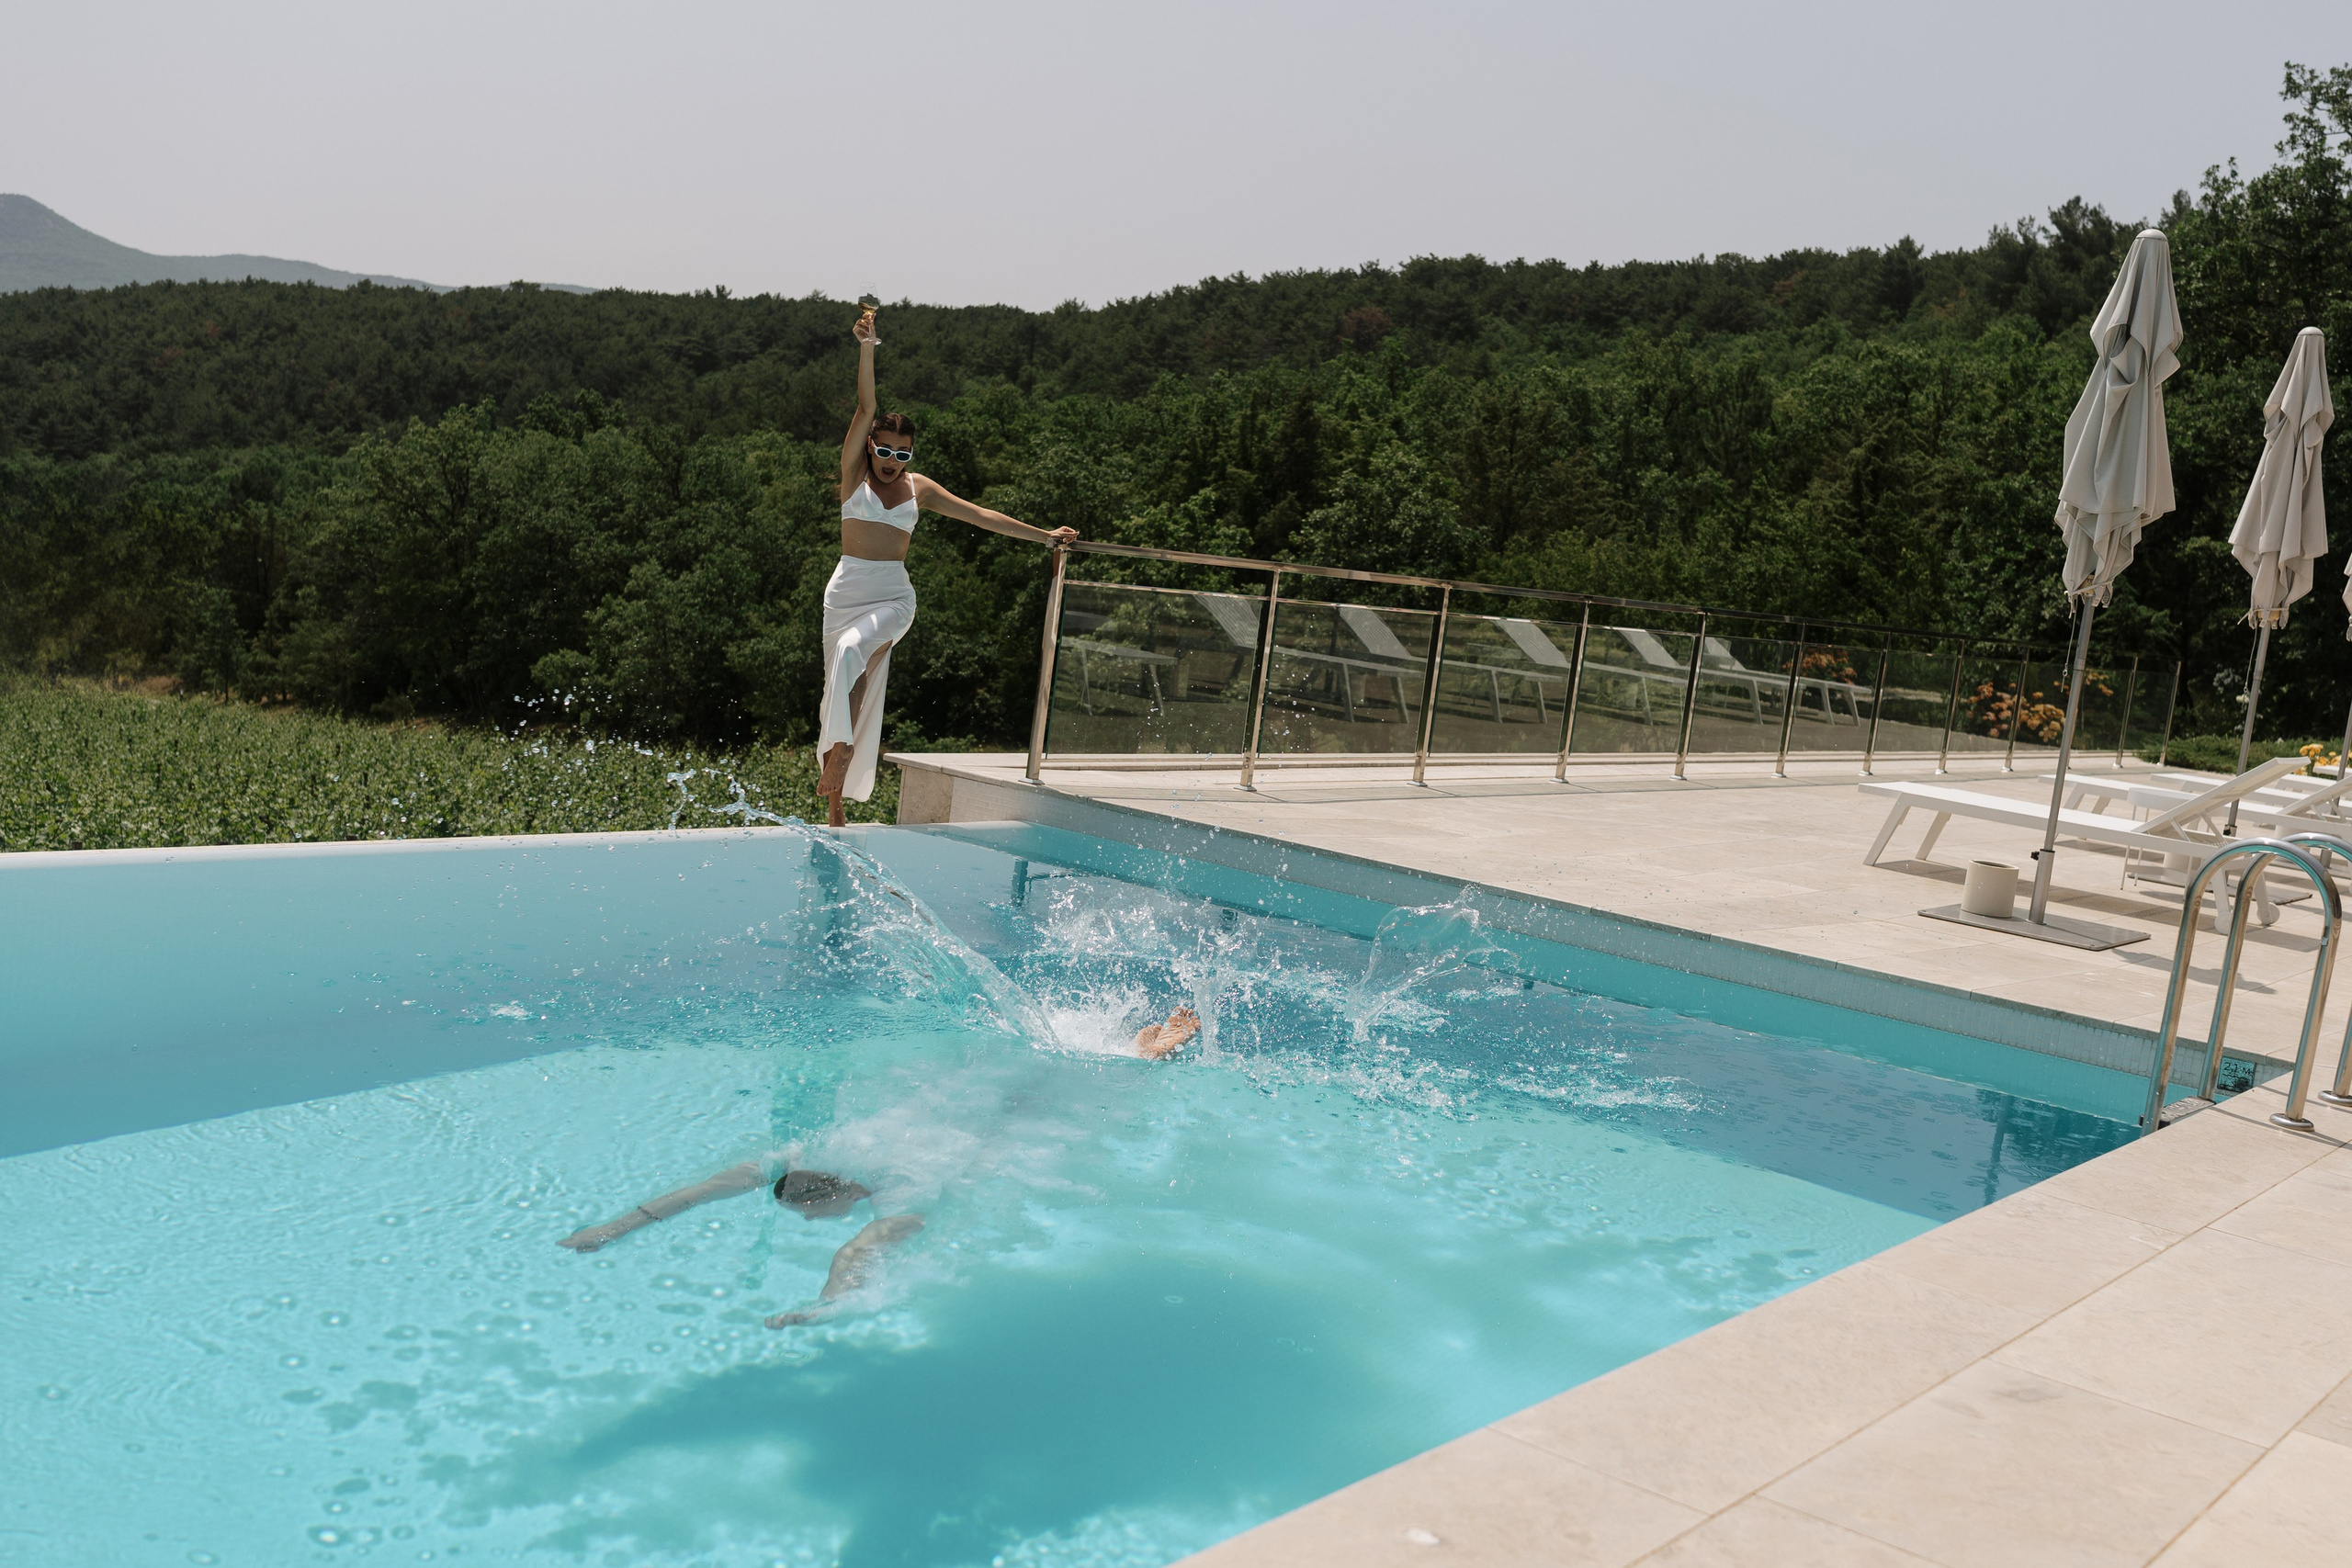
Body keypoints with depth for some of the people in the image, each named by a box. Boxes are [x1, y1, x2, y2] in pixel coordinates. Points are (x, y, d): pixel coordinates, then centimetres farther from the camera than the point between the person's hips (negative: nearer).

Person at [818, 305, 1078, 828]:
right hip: (847, 588, 0)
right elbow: (865, 409, -8)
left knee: (853, 653, -31)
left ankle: (840, 752, -25)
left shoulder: (919, 488, 9)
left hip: (893, 594, 0)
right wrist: (866, 350, -17)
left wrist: (1042, 535, 12)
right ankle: (834, 801, 5)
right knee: (846, 682, 0)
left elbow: (980, 515, 12)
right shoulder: (855, 472, 3)